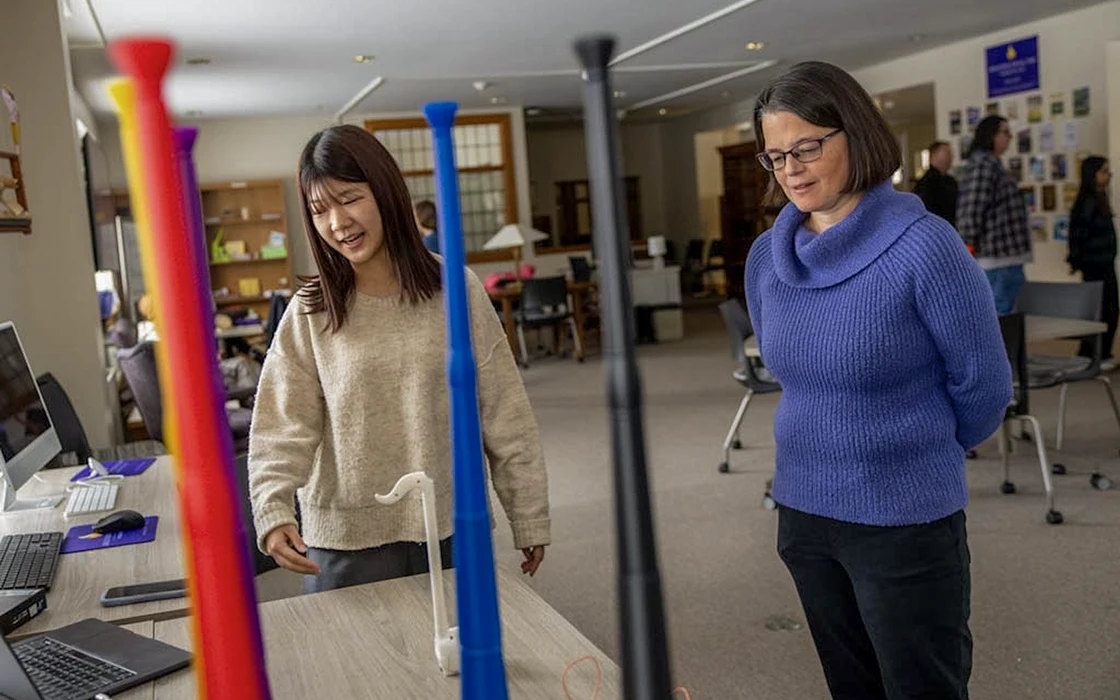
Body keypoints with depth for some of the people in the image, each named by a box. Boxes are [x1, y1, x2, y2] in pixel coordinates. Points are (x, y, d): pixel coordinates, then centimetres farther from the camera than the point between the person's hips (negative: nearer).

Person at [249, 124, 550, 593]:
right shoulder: (309, 314, -1)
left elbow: (504, 415, -1)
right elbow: (283, 428, -5)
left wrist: (529, 518, 1)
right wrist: (274, 513, -21)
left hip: (452, 531, 0)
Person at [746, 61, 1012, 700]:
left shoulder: (922, 245, -17)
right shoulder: (767, 255, 0)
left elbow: (984, 386, -7)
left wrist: (914, 453, 9)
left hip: (906, 522, -5)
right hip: (803, 510, 5)